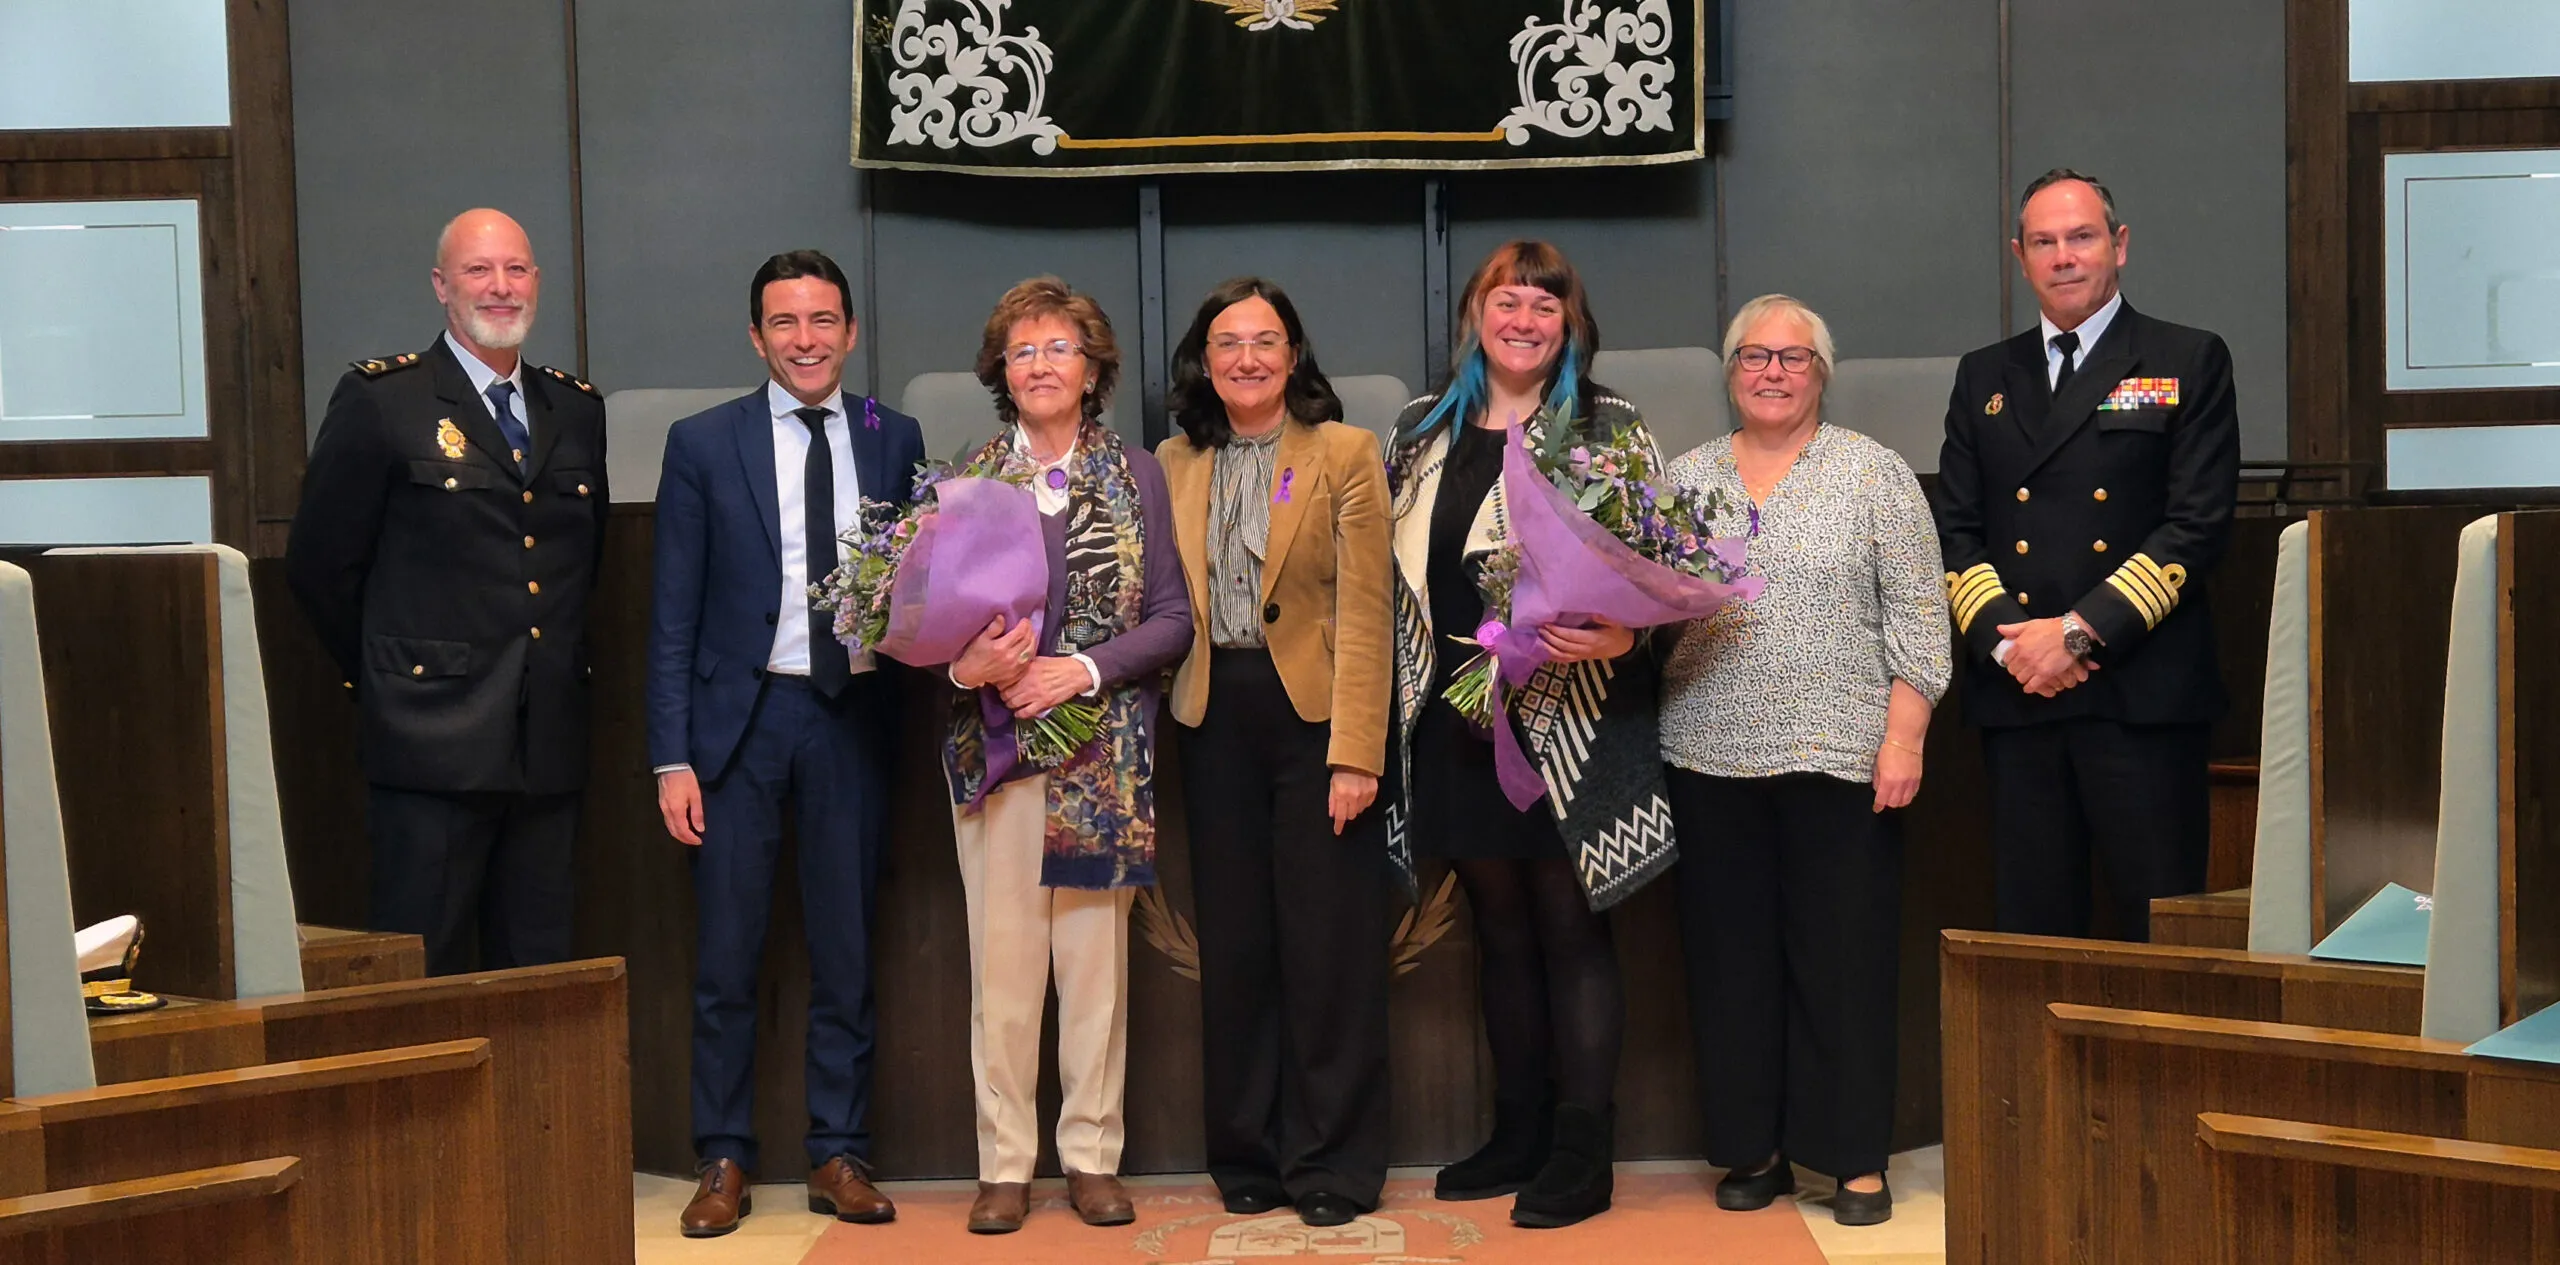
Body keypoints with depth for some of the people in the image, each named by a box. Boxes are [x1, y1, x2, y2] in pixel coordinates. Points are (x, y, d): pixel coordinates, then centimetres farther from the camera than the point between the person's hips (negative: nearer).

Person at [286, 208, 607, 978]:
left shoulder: (577, 410, 13)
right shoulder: (379, 401, -2)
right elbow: (319, 564, 0)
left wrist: (561, 669, 11)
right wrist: (386, 675, 3)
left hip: (549, 741, 5)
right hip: (434, 740, -5)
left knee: (537, 977, 9)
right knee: (421, 977, -1)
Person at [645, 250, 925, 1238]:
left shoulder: (894, 440, 6)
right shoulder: (703, 444, 1)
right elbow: (674, 613, -1)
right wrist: (672, 757, -6)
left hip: (854, 715, 2)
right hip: (742, 713, -1)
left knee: (846, 952, 7)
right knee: (726, 957, 2)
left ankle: (838, 1156, 16)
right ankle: (723, 1160, 13)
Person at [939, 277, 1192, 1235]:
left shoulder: (1136, 475, 8)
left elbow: (1171, 618, 3)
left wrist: (1083, 670, -11)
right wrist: (964, 665, -14)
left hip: (1104, 754, 0)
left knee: (1096, 960, 2)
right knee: (1002, 967, -1)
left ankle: (1092, 1157, 11)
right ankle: (1004, 1165, 7)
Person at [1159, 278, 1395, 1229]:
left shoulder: (1344, 454, -2)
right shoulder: (1175, 465, 10)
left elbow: (1365, 613, -8)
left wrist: (1355, 755, -14)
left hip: (1315, 716, -3)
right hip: (1216, 722, 4)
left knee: (1327, 943, 0)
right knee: (1233, 943, 7)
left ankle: (1331, 1165, 10)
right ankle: (1246, 1153, 18)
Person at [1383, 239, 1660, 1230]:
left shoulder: (1607, 428, -1)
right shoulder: (1425, 431, 12)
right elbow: (1400, 565, 16)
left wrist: (1620, 636, -24)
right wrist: (1402, 691, 12)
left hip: (1569, 717, -5)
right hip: (1457, 714, 5)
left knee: (1571, 926, -3)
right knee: (1500, 927, 12)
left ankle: (1581, 1153, 3)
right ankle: (1518, 1134, 22)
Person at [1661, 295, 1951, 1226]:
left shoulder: (1873, 473, 2)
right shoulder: (1683, 480, 12)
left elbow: (1917, 617, -2)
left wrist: (1903, 739, -9)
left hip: (1838, 757, -3)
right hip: (1712, 760, 3)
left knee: (1845, 955, 0)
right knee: (1731, 956, 6)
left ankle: (1856, 1159, 7)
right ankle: (1752, 1149, 16)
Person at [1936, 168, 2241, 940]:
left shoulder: (2189, 363, 5)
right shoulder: (1984, 377, 18)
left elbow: (2198, 525, -4)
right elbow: (1956, 531, 12)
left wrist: (2080, 632, -11)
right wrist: (2004, 638, -5)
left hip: (2143, 694, -3)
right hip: (2015, 697, 4)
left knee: (2161, 933, -4)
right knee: (2032, 928, 5)